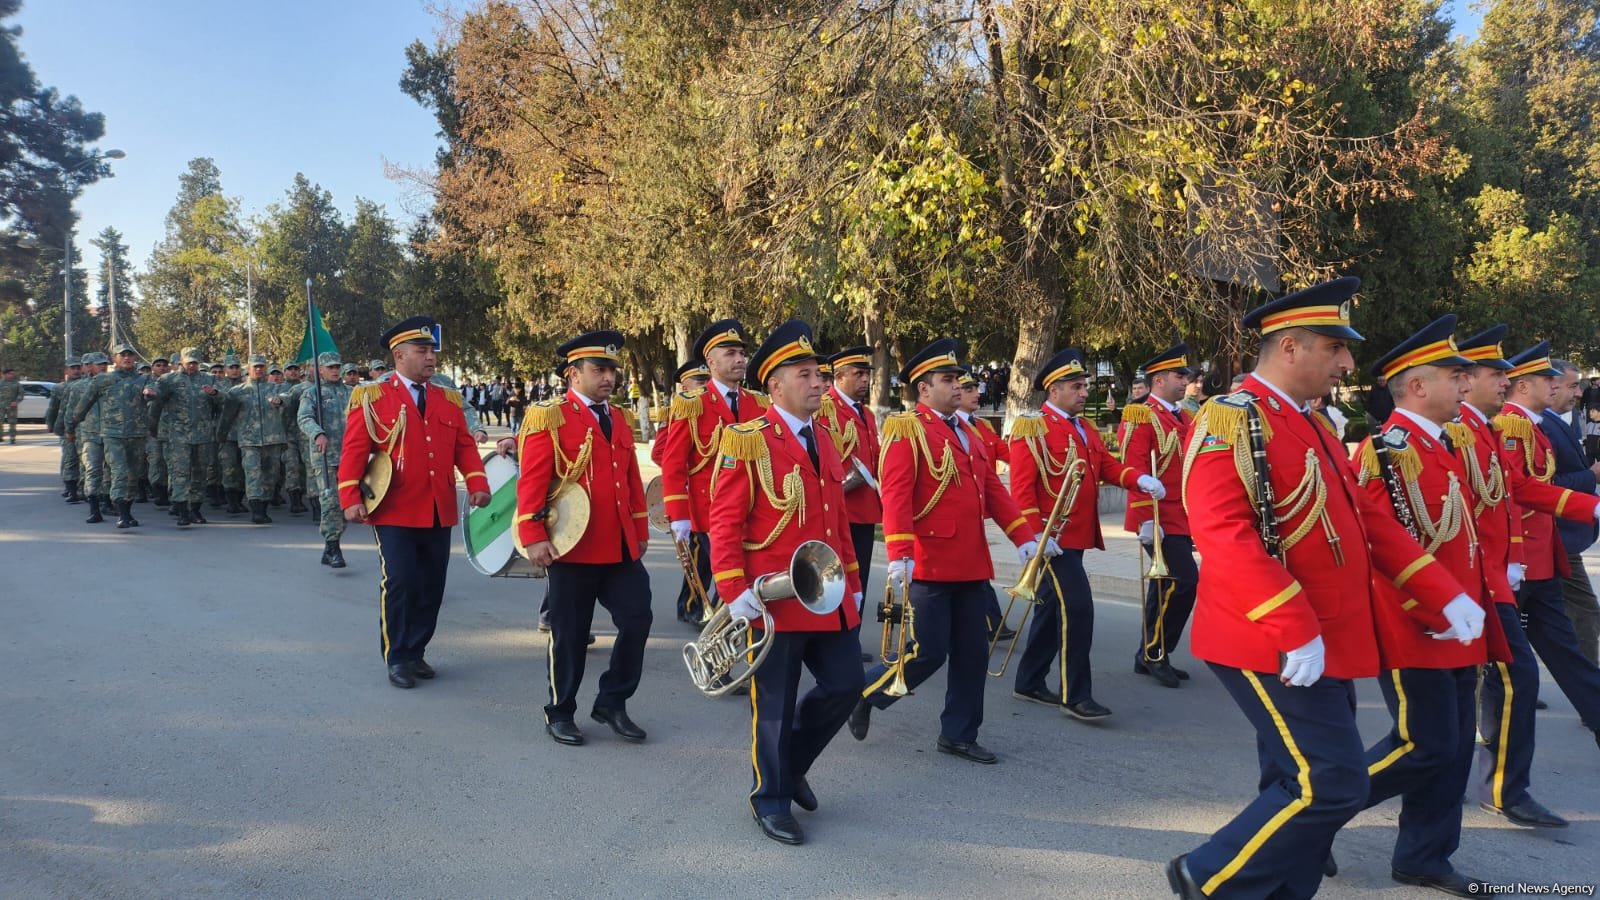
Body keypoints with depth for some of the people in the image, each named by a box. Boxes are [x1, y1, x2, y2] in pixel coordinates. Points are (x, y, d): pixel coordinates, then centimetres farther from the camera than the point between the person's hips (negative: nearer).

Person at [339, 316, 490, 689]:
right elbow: (354, 451, -4)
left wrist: (477, 483, -8)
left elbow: (464, 446, 8)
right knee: (399, 584, -5)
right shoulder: (372, 397, 0)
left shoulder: (448, 400, 12)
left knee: (432, 585, 8)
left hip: (439, 514, 4)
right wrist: (351, 499, -13)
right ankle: (396, 659, 11)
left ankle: (416, 653, 23)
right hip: (395, 513, -4)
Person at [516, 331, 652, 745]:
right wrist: (534, 537, -18)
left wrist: (640, 531, 16)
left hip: (621, 547, 6)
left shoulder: (619, 420, 14)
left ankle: (612, 703, 21)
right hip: (572, 547, -6)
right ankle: (560, 714, 23)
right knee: (570, 634, 5)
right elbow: (531, 482, -12)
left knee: (637, 621, 2)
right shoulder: (549, 417, -6)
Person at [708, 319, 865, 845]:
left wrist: (853, 583, 16)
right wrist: (735, 592, -20)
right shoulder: (748, 442, -11)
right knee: (775, 704, 5)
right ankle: (770, 800, 25)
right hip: (776, 602, -7)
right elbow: (724, 522, -13)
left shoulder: (825, 441, 12)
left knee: (846, 686, 11)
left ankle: (792, 764, 34)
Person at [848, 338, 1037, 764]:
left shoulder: (968, 435, 17)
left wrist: (1023, 536, 6)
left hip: (969, 565, 8)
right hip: (929, 566, -8)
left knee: (973, 653, 10)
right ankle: (863, 694, 19)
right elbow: (895, 494, -18)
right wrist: (899, 555, -27)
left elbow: (993, 490, 16)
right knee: (929, 653, -4)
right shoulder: (907, 429, -9)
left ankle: (958, 735, 23)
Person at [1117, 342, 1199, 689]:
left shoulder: (1185, 418, 16)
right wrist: (1147, 519, -22)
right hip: (1159, 521, -9)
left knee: (1165, 586, 12)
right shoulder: (1141, 416, -10)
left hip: (1182, 520, 9)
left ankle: (1149, 657, 21)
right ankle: (1155, 654, 0)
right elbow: (1134, 470, -17)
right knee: (1184, 581, -13)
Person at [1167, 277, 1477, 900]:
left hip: (1325, 645, 10)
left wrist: (1444, 595, 11)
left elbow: (1369, 521, 18)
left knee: (1301, 788, 15)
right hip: (1275, 649, -10)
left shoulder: (1311, 427, 15)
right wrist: (1295, 632, -27)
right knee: (1331, 785, -8)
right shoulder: (1232, 421, -15)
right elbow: (1222, 537, -25)